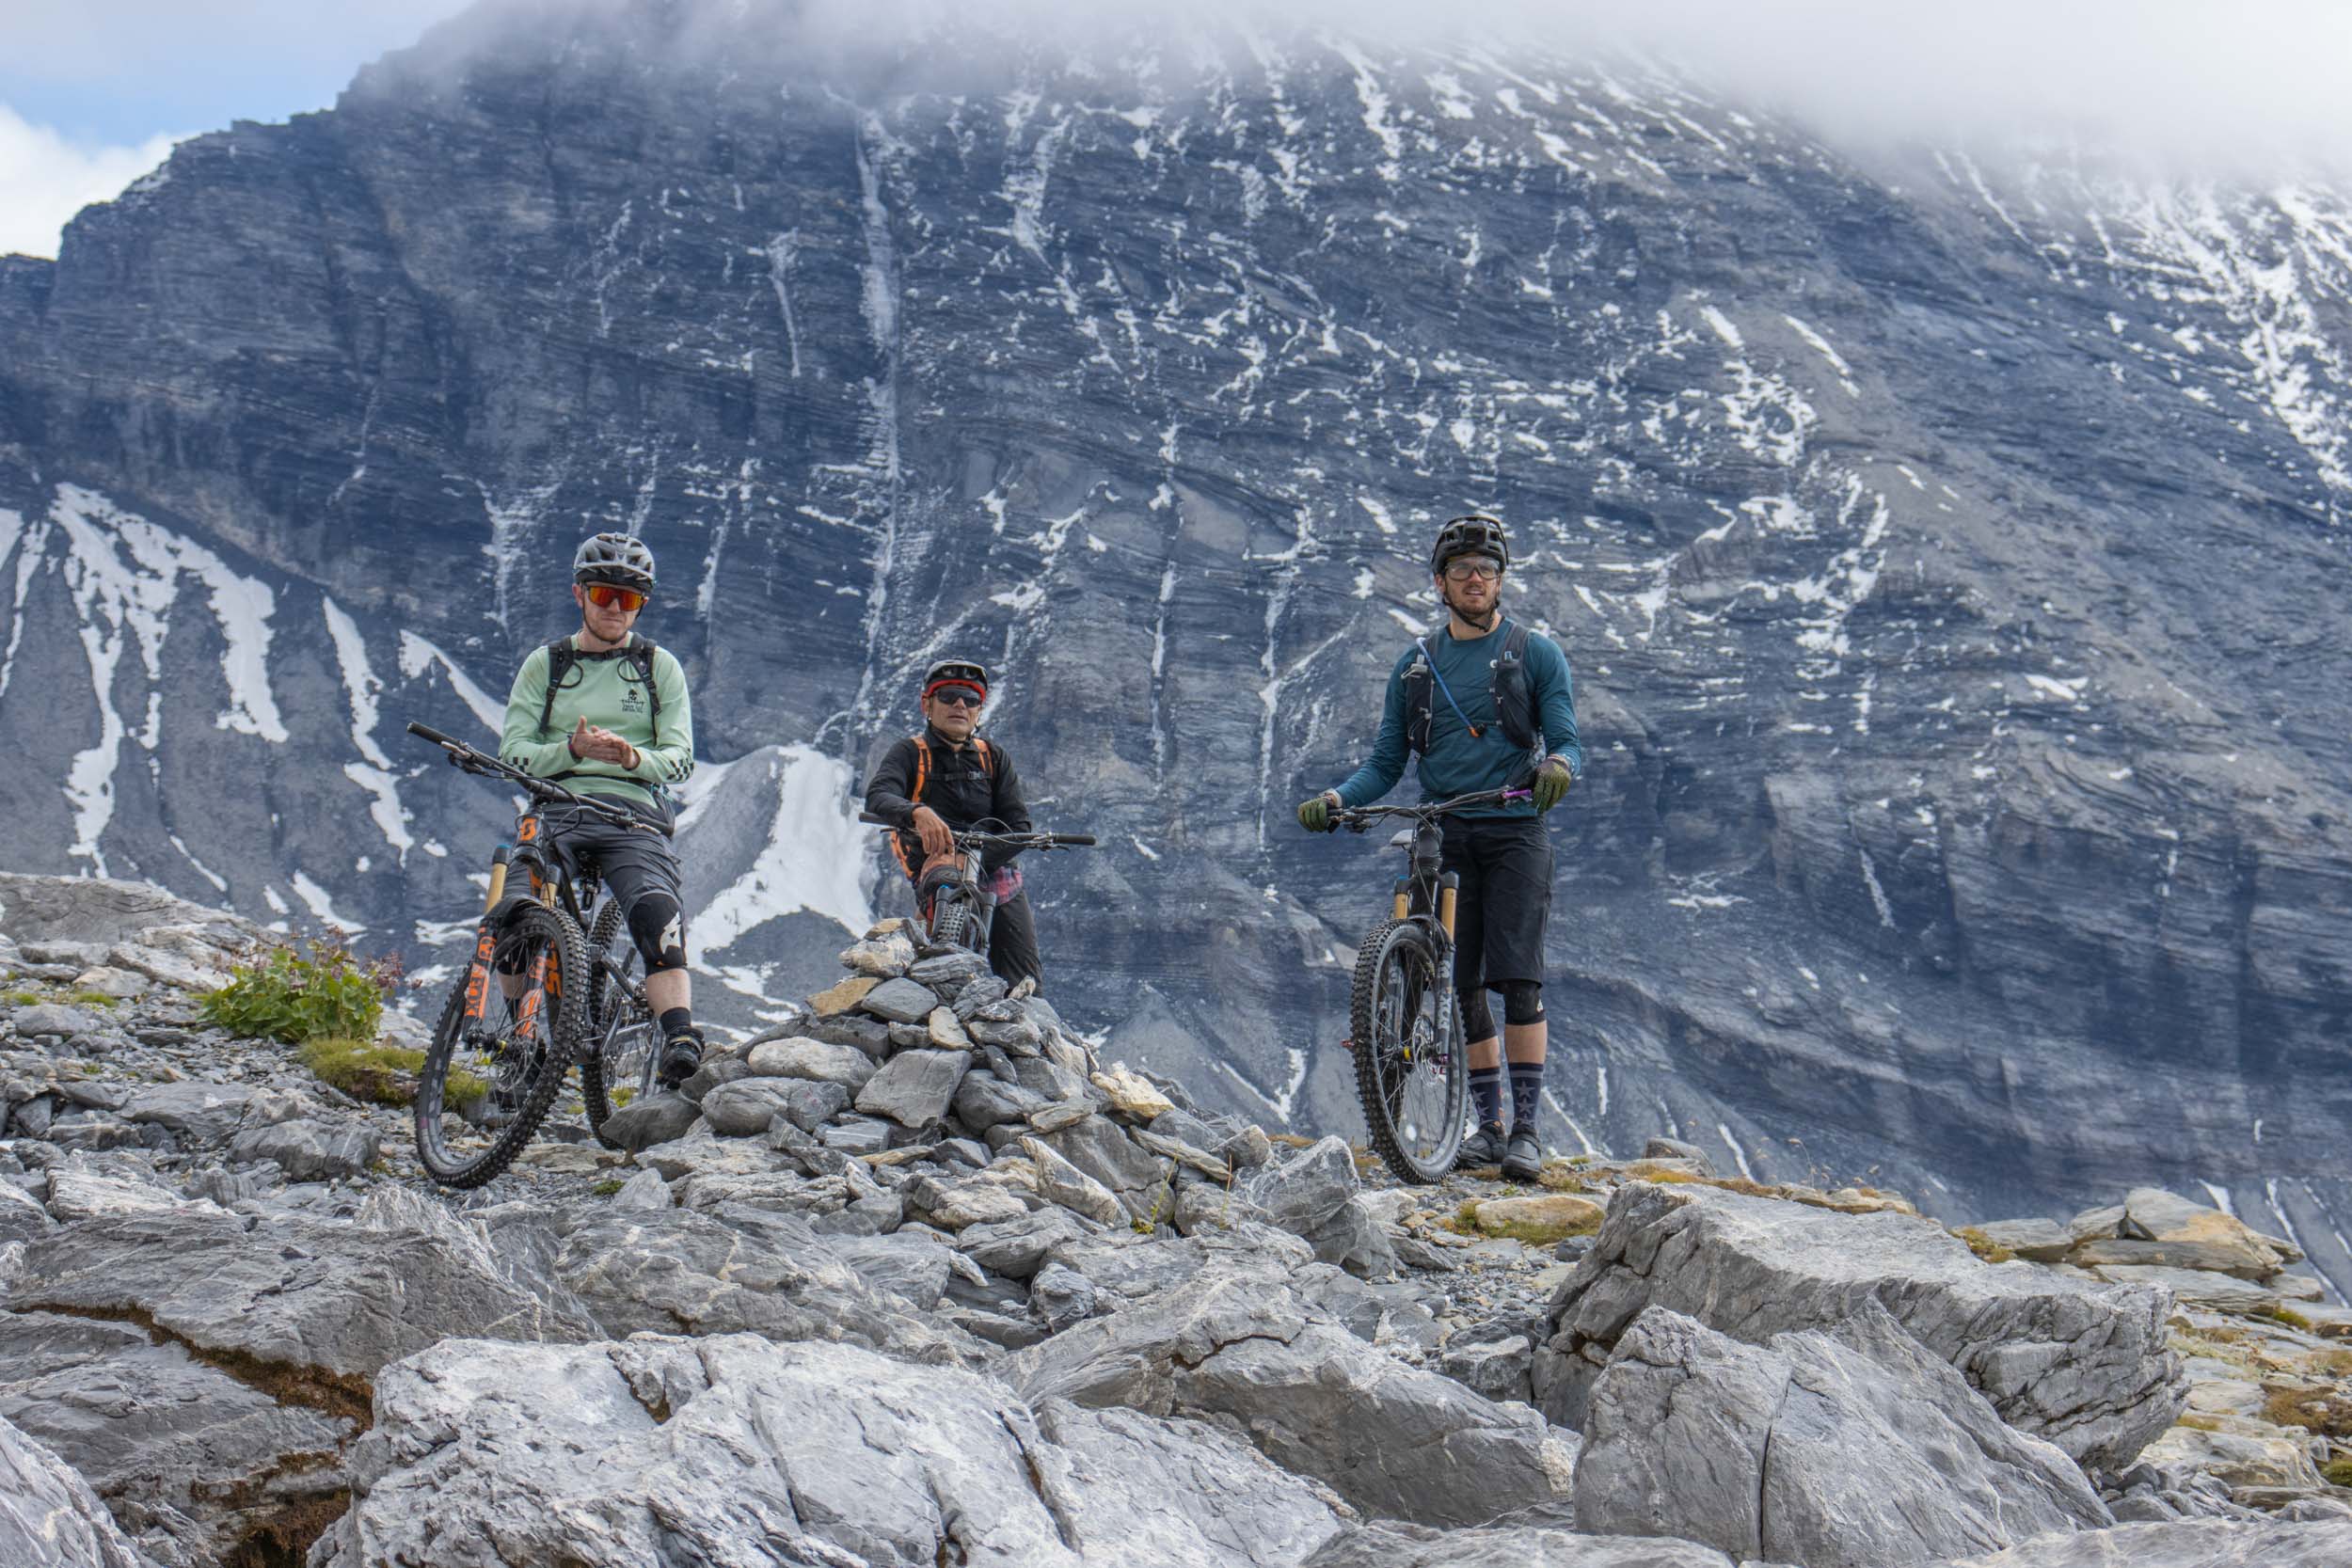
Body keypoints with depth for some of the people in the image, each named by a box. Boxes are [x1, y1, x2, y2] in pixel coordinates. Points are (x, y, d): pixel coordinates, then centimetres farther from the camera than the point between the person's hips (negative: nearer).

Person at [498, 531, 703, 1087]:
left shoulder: (660, 667, 14)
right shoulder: (544, 664, 16)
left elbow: (679, 758, 4)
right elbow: (514, 755, 6)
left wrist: (634, 758, -19)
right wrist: (573, 749, -15)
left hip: (633, 816, -1)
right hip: (556, 813, 1)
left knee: (657, 914, -29)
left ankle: (680, 1038, -41)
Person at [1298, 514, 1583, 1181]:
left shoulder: (1536, 654, 4)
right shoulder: (1415, 664, 14)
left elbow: (1567, 742, -3)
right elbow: (1387, 763, 12)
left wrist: (1558, 765, -28)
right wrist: (1336, 798, -8)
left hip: (1513, 831, -3)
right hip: (1441, 835, 4)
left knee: (1517, 975, -15)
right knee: (1462, 983, 2)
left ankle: (1526, 1128, -13)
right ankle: (1488, 1126, 11)